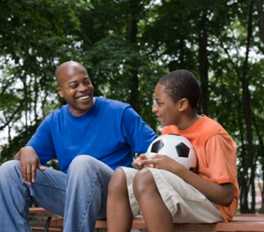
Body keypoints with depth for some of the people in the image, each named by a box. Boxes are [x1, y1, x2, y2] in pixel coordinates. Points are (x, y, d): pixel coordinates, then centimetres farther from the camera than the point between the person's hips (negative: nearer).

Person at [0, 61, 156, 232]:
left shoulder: (120, 112, 0)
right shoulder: (53, 122, 11)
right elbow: (32, 153, 10)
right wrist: (26, 151, -14)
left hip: (111, 191, -4)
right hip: (71, 189, 4)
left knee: (83, 163, -37)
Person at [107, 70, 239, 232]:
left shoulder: (213, 135, -14)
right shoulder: (169, 130, 9)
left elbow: (226, 196, -19)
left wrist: (178, 169, -23)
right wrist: (148, 166, -6)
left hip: (213, 205, -8)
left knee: (145, 179, -30)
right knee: (121, 177, -12)